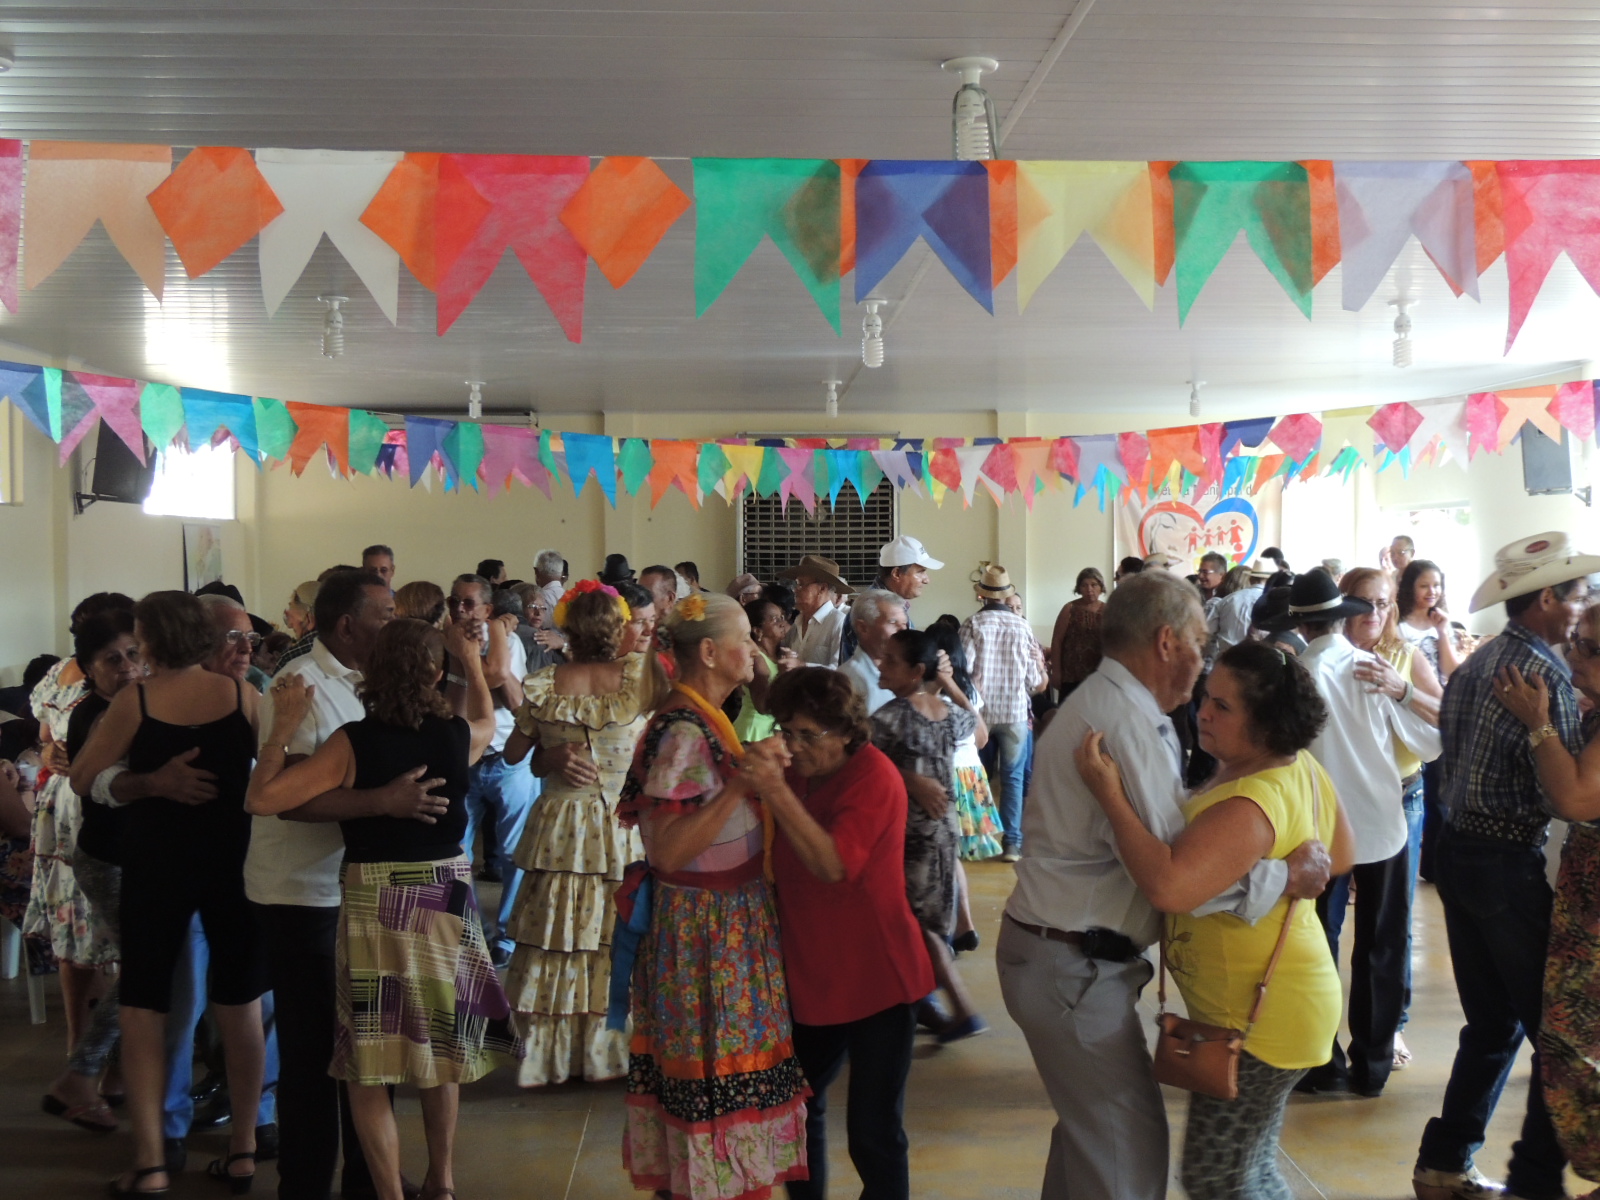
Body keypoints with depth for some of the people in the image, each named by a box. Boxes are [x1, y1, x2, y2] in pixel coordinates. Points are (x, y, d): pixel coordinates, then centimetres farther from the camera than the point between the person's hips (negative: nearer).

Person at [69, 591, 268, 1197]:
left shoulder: (135, 700, -10)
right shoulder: (241, 694, -5)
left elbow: (83, 779, -4)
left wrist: (109, 715, 9)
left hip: (158, 859, -2)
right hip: (233, 856, 2)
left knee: (143, 1004, 8)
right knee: (240, 1002, 11)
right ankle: (243, 1147, 16)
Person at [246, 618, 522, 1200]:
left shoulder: (354, 740, -15)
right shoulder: (459, 735, -5)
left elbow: (261, 799, -15)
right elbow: (487, 719, 21)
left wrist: (282, 726, -8)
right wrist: (472, 660, 33)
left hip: (373, 903, -3)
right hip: (448, 900, 4)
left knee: (369, 1066, 9)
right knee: (440, 1048, 21)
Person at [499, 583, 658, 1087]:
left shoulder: (543, 686, -5)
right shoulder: (640, 675, -13)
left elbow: (515, 754, 5)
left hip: (560, 832, 1)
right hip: (623, 831, -1)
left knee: (556, 948, 12)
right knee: (618, 946, 12)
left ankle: (551, 1055, 23)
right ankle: (609, 1053, 22)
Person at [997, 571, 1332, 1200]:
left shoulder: (1102, 701, 12)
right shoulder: (1126, 723, -22)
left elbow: (1159, 823, 12)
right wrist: (1286, 877, -18)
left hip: (1065, 954, 11)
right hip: (1072, 966, -11)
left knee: (1092, 1121, 21)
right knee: (1130, 1146, -2)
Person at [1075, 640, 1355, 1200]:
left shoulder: (1250, 804, -28)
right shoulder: (1301, 767, 4)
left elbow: (1167, 886, -39)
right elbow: (1342, 856, 18)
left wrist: (1110, 795, -35)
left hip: (1256, 1019, -11)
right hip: (1273, 1003, 11)